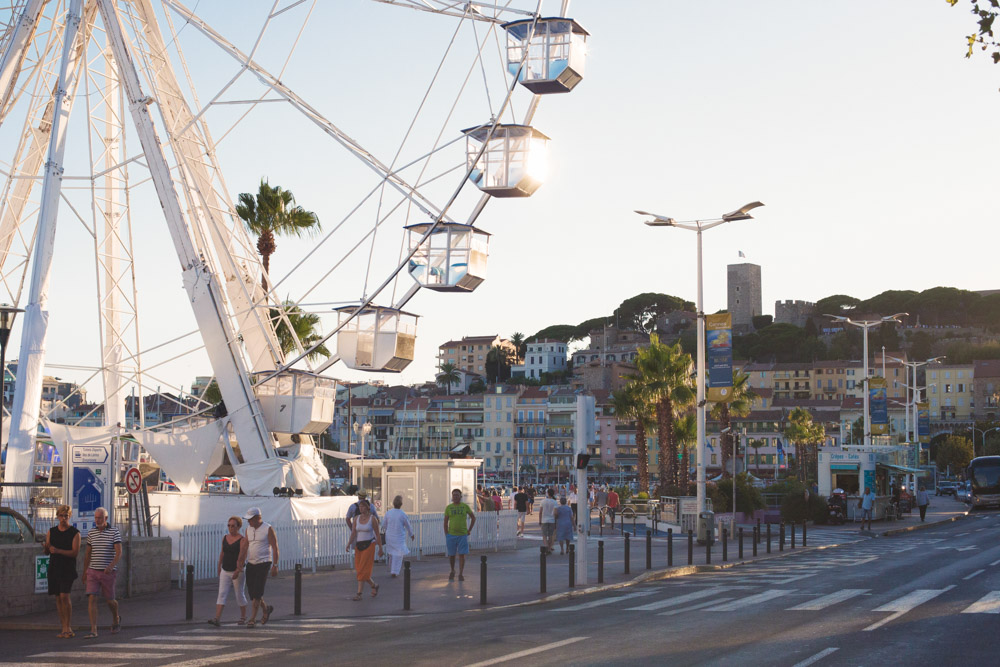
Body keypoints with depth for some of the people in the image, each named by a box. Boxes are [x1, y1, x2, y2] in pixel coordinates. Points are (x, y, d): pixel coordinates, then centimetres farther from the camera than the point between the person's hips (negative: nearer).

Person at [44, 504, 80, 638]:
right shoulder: (51, 531, 11)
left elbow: (75, 552, -11)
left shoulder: (74, 533, -2)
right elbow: (46, 551, 12)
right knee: (58, 597, 5)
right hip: (54, 567, 5)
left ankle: (68, 627, -7)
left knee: (64, 596, -16)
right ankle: (64, 628, 11)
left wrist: (58, 551, -22)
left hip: (68, 569, -5)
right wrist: (46, 548, -12)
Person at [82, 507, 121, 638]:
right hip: (93, 572, 3)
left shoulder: (115, 532, -7)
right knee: (91, 599, -12)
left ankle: (116, 618, 41)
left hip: (108, 572, -3)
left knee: (109, 600, 9)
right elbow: (88, 554, 15)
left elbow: (119, 553, -15)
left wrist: (111, 566, -33)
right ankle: (93, 631, -14)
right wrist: (84, 573, 17)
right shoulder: (91, 533, 6)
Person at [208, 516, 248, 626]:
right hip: (225, 572, 5)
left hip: (238, 572, -5)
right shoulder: (225, 538, 6)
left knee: (240, 595, 6)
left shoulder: (242, 540, -13)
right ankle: (216, 619, -15)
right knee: (222, 594, -6)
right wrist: (219, 566, 25)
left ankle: (243, 617, 25)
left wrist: (237, 571, -31)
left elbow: (242, 556, -22)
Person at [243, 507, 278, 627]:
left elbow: (275, 547, -8)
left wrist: (275, 565, -12)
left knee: (257, 592, -11)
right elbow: (246, 546, 8)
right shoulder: (249, 529, 9)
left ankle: (252, 619, -7)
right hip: (251, 564, 6)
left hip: (263, 564, -6)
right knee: (251, 592, 6)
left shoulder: (268, 529, -8)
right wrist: (241, 560, -7)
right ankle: (266, 608, 30)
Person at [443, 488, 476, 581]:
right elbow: (445, 522, 6)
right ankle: (452, 571, 29)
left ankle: (461, 574, 2)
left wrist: (469, 530, 7)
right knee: (451, 555, 7)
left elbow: (473, 517, 13)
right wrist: (446, 535, 2)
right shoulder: (448, 507, 3)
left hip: (463, 535, -1)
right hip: (451, 534, 1)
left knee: (461, 555, -4)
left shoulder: (465, 506, 2)